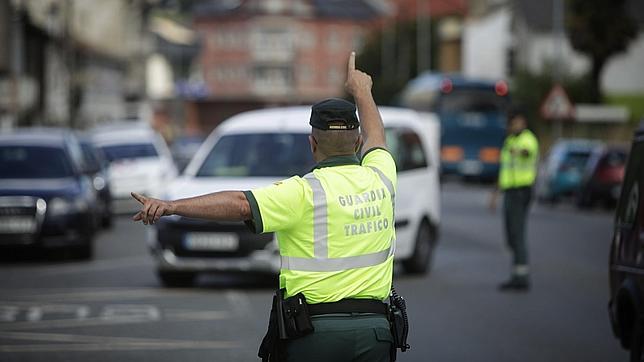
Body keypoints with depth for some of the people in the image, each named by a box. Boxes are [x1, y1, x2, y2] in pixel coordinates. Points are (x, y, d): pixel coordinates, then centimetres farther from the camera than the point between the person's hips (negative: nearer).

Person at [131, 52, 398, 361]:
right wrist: (361, 91, 49)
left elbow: (239, 204, -22)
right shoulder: (380, 179, 8)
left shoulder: (306, 192, -11)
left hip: (315, 333, -5)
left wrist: (172, 206, -28)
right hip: (376, 328, 5)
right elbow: (375, 138, 30)